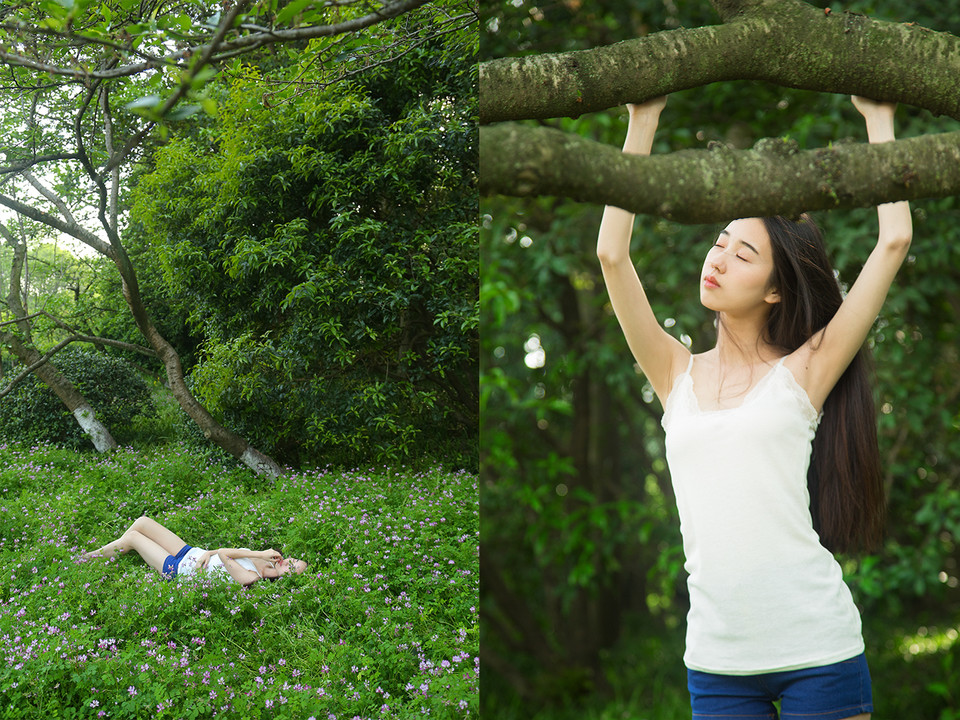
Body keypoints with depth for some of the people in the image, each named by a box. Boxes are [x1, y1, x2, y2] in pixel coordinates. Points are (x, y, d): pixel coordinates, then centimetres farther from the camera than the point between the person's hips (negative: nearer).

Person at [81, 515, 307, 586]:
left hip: (177, 569, -8)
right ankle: (103, 551, 27)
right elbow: (226, 551, -1)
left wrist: (261, 554, -27)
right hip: (188, 552, 8)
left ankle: (88, 557, 21)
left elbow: (224, 554, -30)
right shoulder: (260, 558, -5)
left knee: (132, 538, -2)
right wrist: (208, 553, -19)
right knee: (142, 522, 6)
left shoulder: (250, 578, -28)